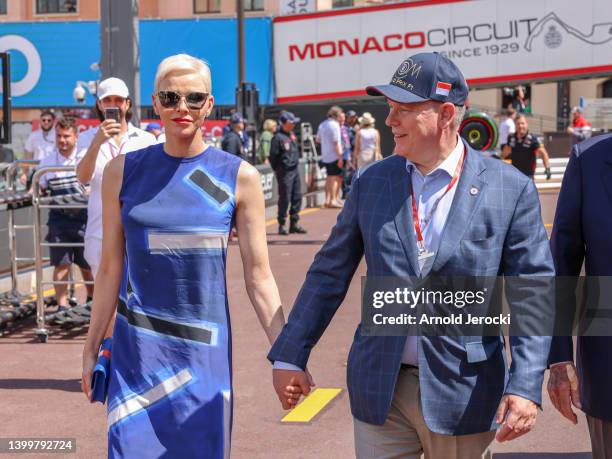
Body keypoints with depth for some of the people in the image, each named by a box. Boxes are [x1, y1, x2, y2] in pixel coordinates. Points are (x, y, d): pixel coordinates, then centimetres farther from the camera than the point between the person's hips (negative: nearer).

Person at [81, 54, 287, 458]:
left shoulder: (239, 177, -2)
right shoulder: (124, 171, 3)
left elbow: (259, 277, -1)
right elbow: (111, 269, 8)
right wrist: (92, 348, 9)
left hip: (205, 352, 0)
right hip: (135, 349, 1)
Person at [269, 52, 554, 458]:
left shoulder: (511, 189, -6)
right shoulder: (371, 182, 3)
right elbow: (329, 274, 8)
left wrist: (526, 386, -17)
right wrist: (290, 356, 6)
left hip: (463, 394, -2)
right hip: (380, 391, 2)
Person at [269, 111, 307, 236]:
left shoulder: (292, 134, 11)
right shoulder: (278, 137, -14)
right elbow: (273, 156, -12)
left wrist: (295, 162, 16)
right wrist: (278, 170, -6)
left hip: (295, 170, 8)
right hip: (285, 172, -8)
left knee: (297, 197, 9)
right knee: (284, 199, -4)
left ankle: (294, 224, 17)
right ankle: (282, 225, 4)